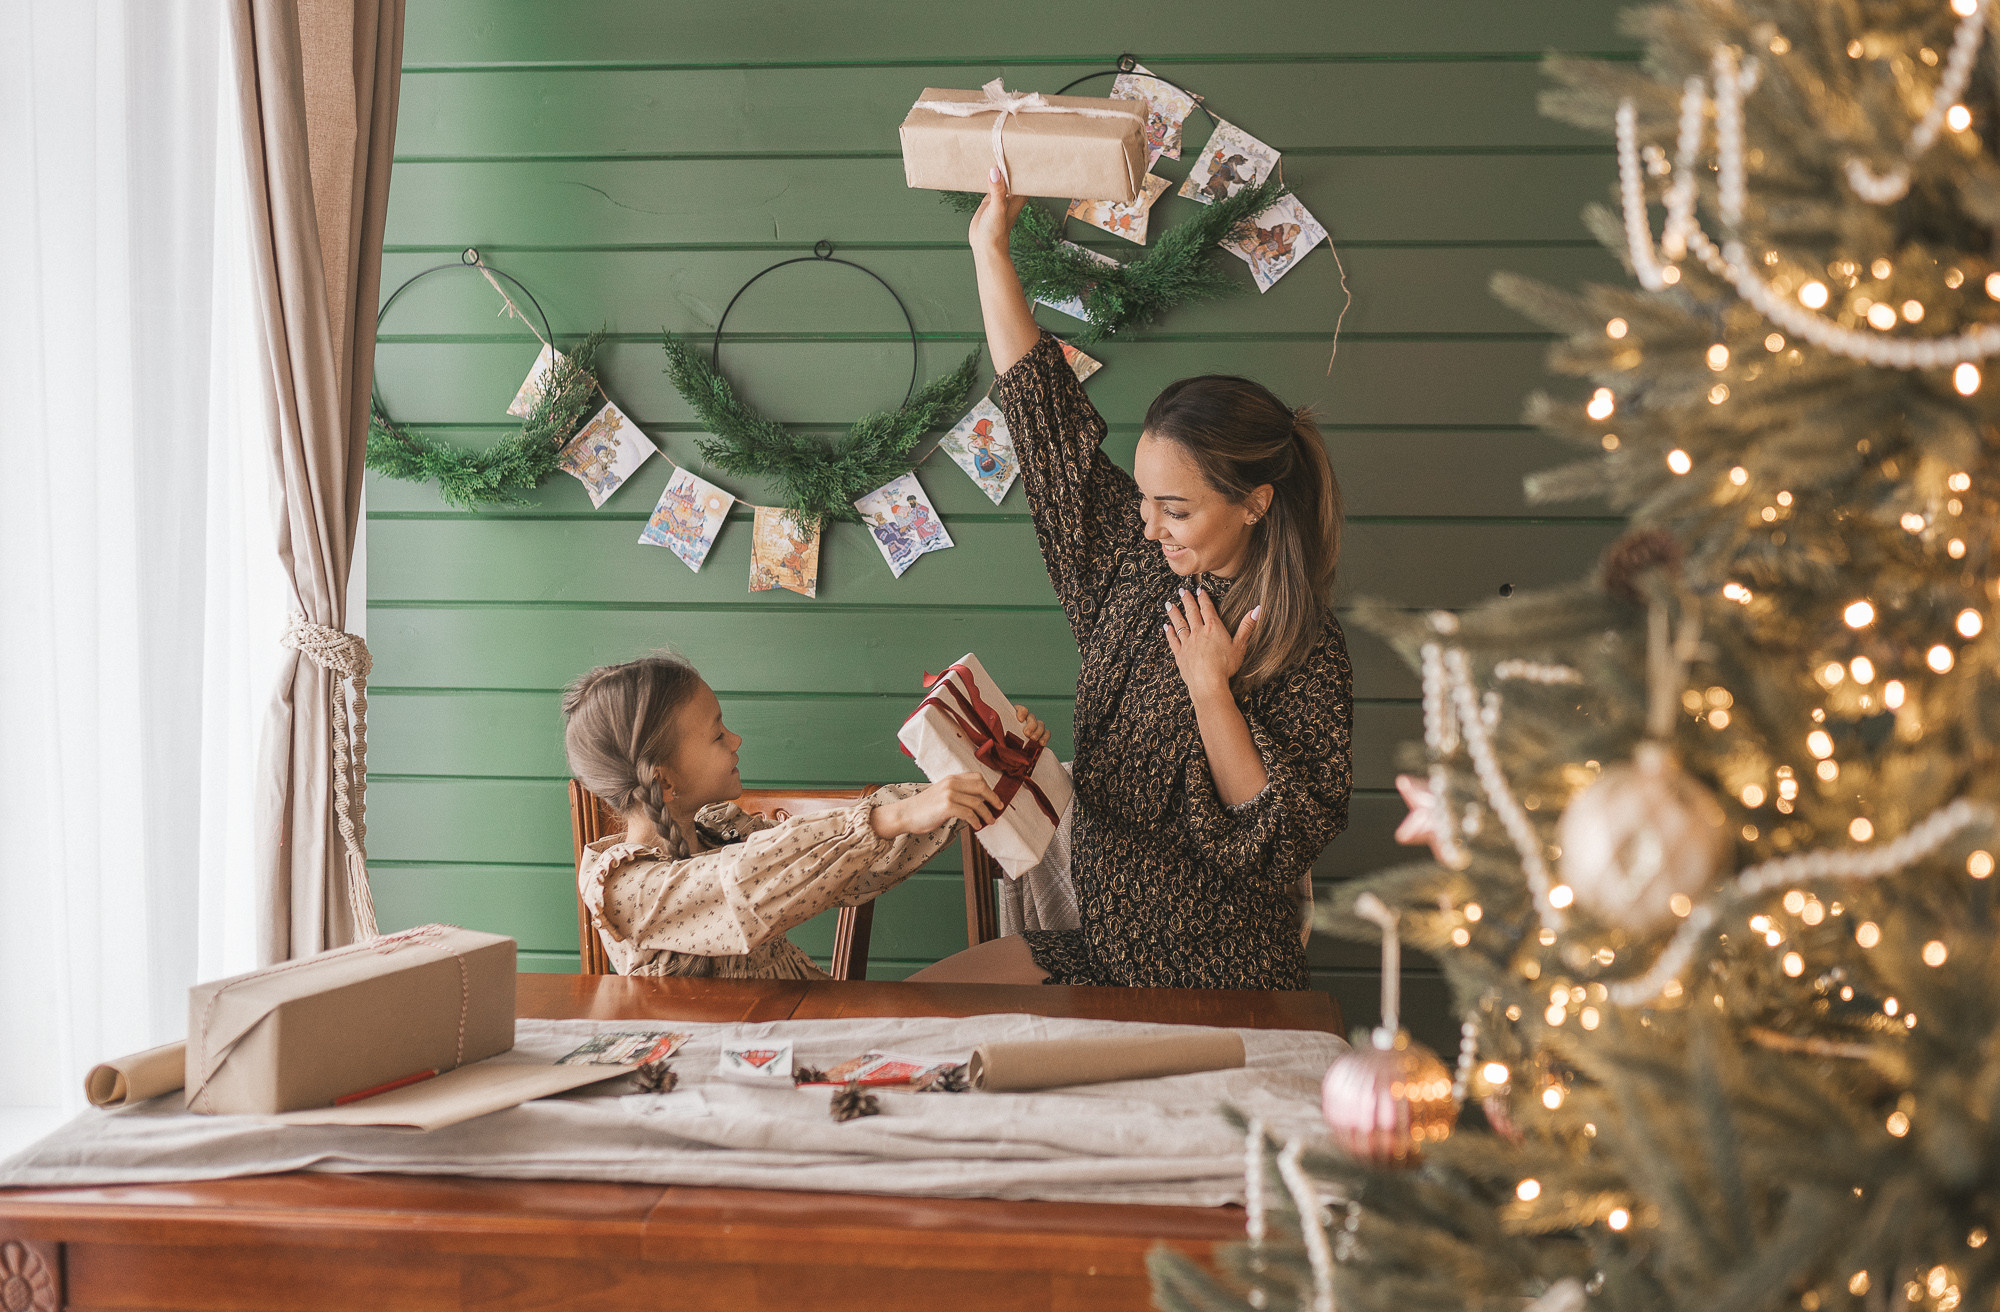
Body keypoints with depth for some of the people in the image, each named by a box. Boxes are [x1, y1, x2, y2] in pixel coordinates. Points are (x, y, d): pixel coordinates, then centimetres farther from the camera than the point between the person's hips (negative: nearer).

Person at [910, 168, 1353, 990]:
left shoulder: (1306, 654, -15)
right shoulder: (1135, 562, 2)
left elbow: (1278, 845, -18)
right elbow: (1044, 412, 7)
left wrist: (1211, 692, -21)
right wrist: (990, 247, 6)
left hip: (1215, 991, -7)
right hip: (1097, 946, 7)